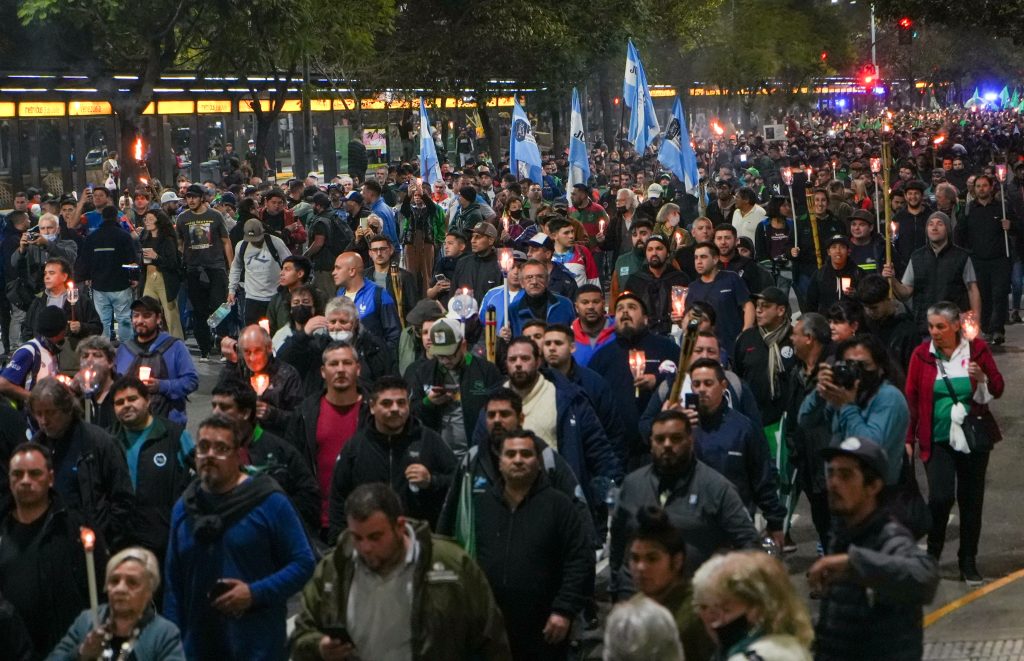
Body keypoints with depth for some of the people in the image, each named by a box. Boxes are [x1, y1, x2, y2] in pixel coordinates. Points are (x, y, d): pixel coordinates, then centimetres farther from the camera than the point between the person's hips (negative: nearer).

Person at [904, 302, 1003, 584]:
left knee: (971, 501, 7)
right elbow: (911, 399, 4)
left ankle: (968, 563, 20)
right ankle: (933, 553, 7)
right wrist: (908, 439, 3)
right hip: (938, 440, -1)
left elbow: (998, 389, 6)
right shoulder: (922, 354, -2)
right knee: (941, 497, -16)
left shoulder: (977, 349, -1)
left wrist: (982, 378, -16)